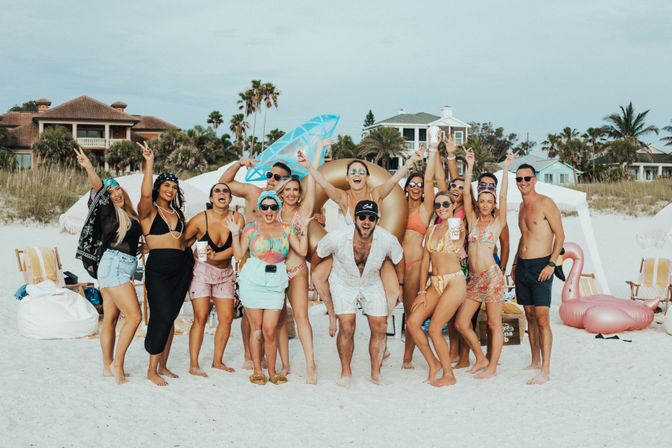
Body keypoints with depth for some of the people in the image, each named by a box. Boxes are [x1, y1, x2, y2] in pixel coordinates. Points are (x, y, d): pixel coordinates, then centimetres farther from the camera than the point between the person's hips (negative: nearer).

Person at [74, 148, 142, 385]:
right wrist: (89, 169, -37)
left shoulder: (129, 215, 16)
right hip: (113, 265, -8)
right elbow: (99, 189, -23)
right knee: (134, 316, -11)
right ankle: (117, 364, -6)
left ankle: (108, 367, 15)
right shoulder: (109, 210, -5)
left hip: (123, 267, 8)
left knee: (110, 319, 10)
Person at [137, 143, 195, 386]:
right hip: (158, 267, -6)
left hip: (182, 267, 6)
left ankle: (163, 366, 18)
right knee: (162, 316, -12)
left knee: (169, 317, 9)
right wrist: (149, 163, -26)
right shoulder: (148, 211, -1)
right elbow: (145, 194, -22)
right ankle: (151, 370, -3)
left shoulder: (178, 213, 18)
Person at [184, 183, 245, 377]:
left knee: (227, 318, 1)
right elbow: (182, 239, -3)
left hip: (224, 273, 4)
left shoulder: (237, 218, -6)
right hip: (201, 271, -3)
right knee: (201, 317, -9)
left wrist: (217, 255, -21)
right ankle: (193, 364, -3)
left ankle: (217, 361, 16)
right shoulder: (201, 219, -12)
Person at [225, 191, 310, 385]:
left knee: (270, 330, -4)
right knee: (257, 329, 2)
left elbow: (302, 251, 4)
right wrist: (235, 233, -6)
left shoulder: (286, 229, 10)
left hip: (275, 284, 1)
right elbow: (238, 254, 2)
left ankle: (272, 372, 10)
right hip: (252, 282, -1)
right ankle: (257, 371, 13)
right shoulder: (251, 229, 5)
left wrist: (303, 229, 1)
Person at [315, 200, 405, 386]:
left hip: (372, 285, 2)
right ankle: (345, 372, 4)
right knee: (346, 329, -16)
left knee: (380, 329, -4)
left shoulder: (387, 240, -22)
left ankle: (376, 374, 14)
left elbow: (398, 259, 2)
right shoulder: (337, 237, -28)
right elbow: (318, 255, -5)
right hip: (343, 284, -2)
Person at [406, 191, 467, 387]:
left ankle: (449, 375, 8)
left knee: (434, 329, -9)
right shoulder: (431, 230, 13)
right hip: (435, 283, 6)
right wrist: (422, 291, 7)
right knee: (412, 322, -5)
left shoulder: (459, 227, -1)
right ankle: (433, 363, 13)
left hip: (454, 282, -6)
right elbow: (425, 261, 11)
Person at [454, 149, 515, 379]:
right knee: (461, 322, 4)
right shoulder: (473, 220, 12)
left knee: (494, 325, 0)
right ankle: (481, 358, 20)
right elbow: (466, 193, 7)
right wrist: (470, 166, 4)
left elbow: (503, 196, -6)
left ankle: (492, 367, 9)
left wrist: (506, 169, -6)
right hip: (474, 279, 5)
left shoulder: (497, 222, 3)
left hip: (492, 277, -5)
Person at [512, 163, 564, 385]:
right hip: (522, 266, 8)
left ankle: (545, 370, -9)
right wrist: (515, 262, 20)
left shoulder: (545, 203, -8)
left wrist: (551, 264, -16)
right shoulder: (522, 206, 15)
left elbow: (560, 235, -9)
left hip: (540, 266, -8)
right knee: (530, 316, 11)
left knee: (542, 318, -10)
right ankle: (535, 361, 20)